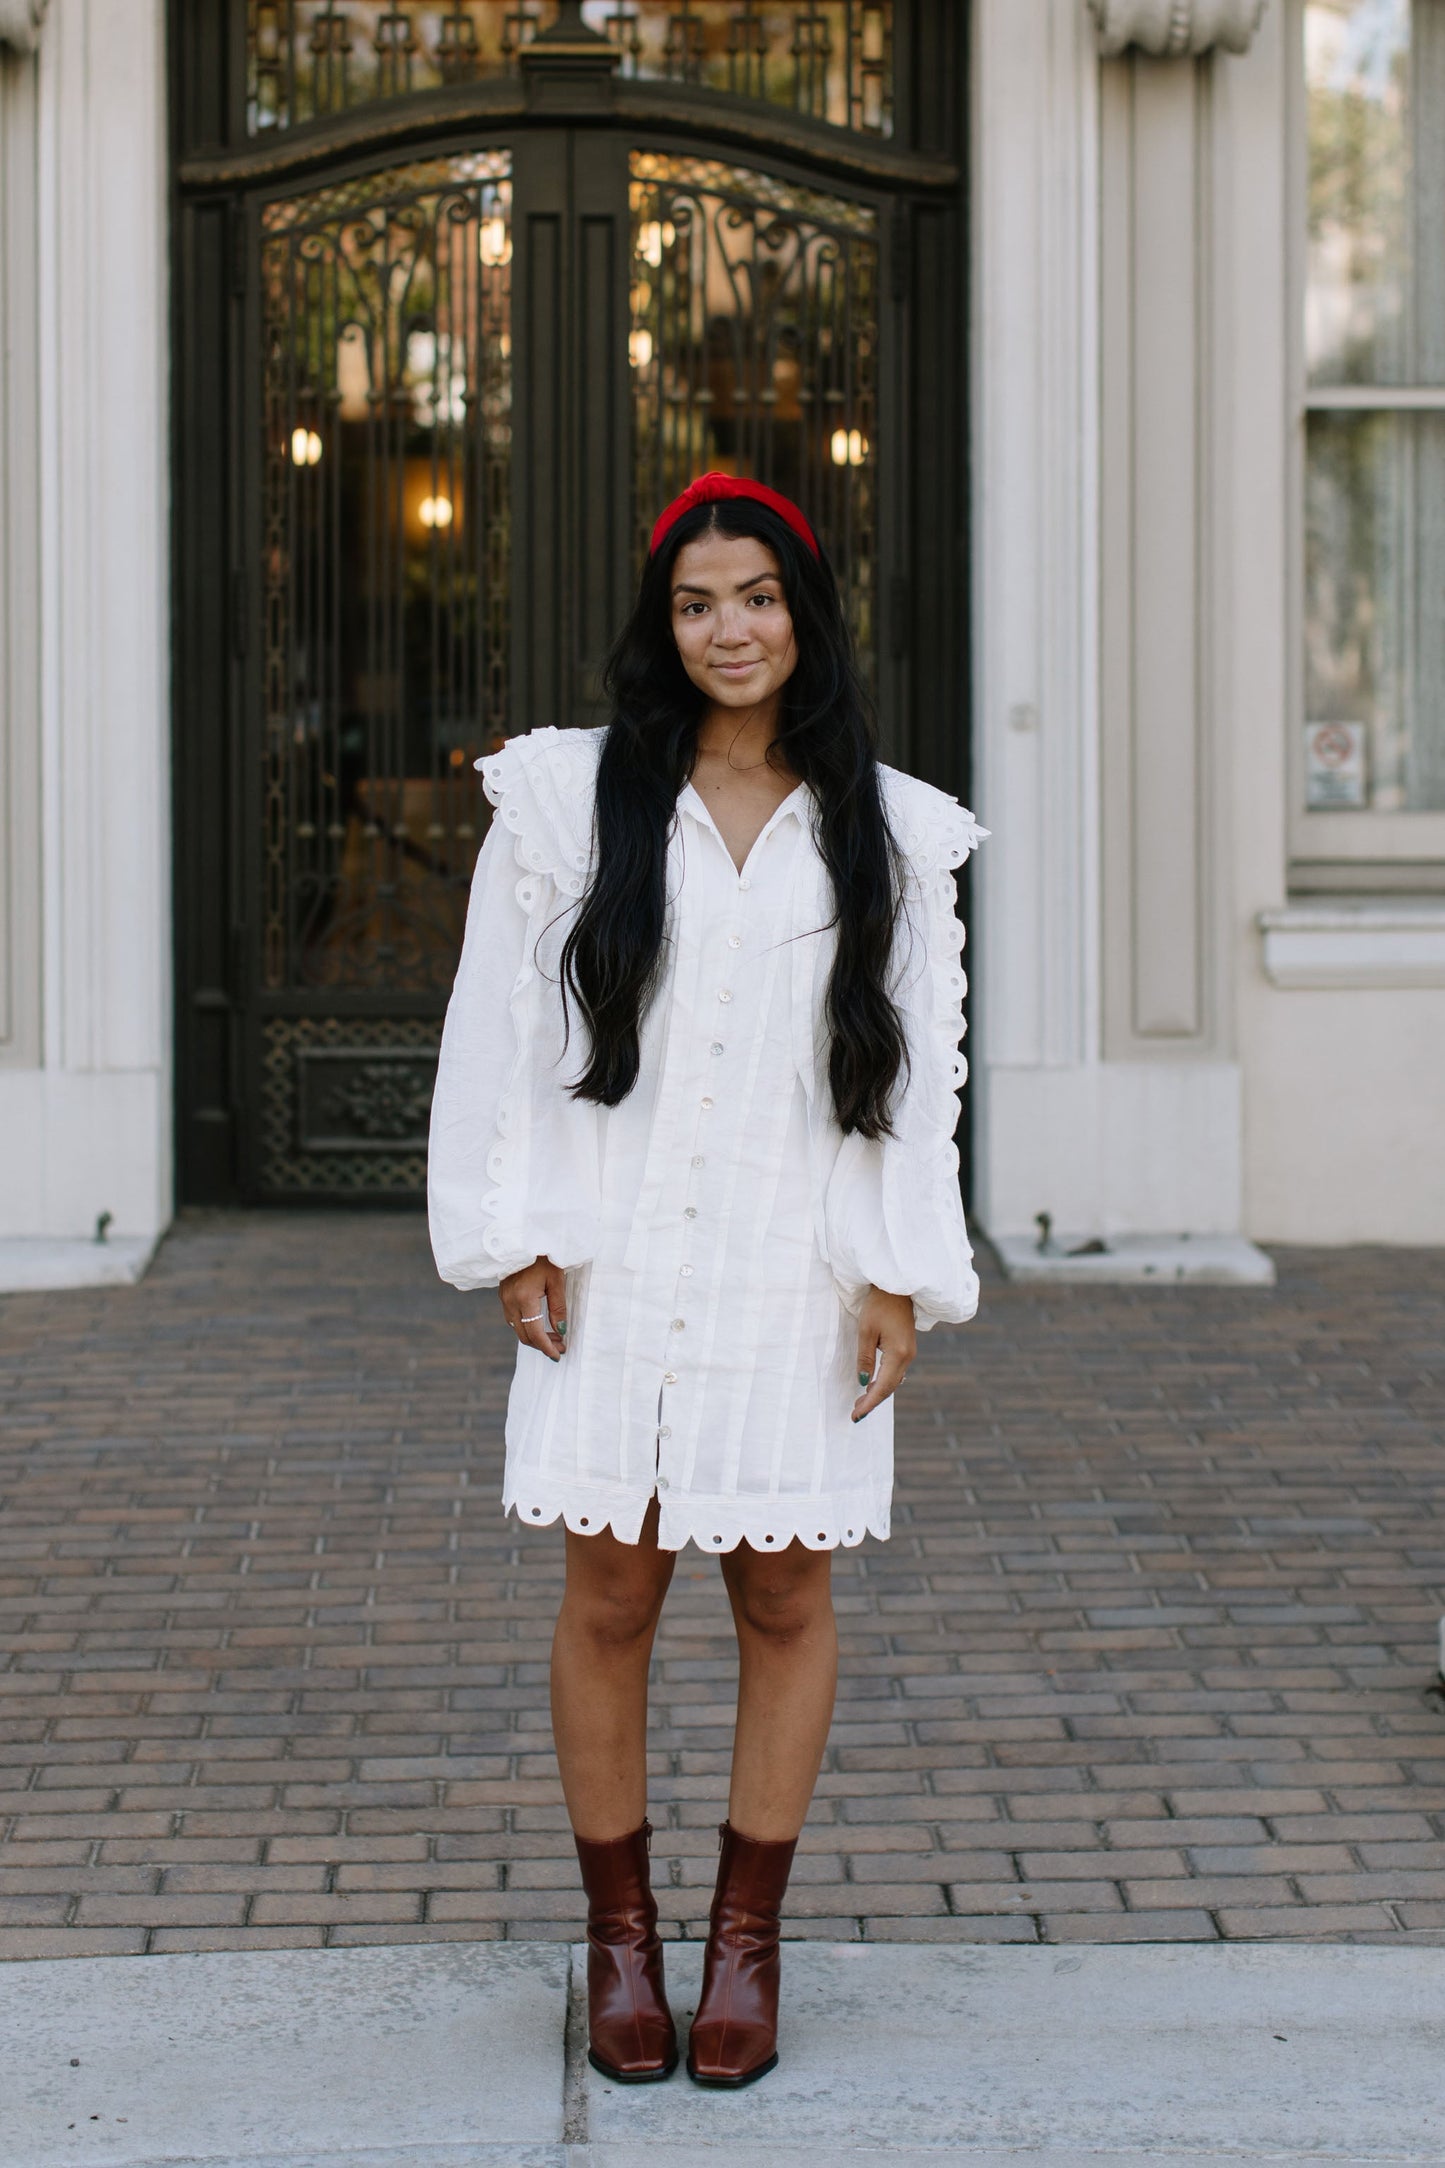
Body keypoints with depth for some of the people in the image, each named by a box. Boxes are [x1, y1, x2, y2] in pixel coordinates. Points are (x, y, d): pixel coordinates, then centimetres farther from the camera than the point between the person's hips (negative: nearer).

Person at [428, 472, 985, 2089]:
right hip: (612, 1271, 0)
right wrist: (510, 1238, -1)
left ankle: (747, 1936, 19)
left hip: (797, 1274, 1)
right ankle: (619, 1934, 18)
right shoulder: (570, 798, 3)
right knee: (610, 1597, 4)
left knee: (785, 1596, 5)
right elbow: (497, 1025, 4)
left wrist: (902, 1278, 0)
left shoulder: (887, 832, 6)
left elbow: (918, 1069, 6)